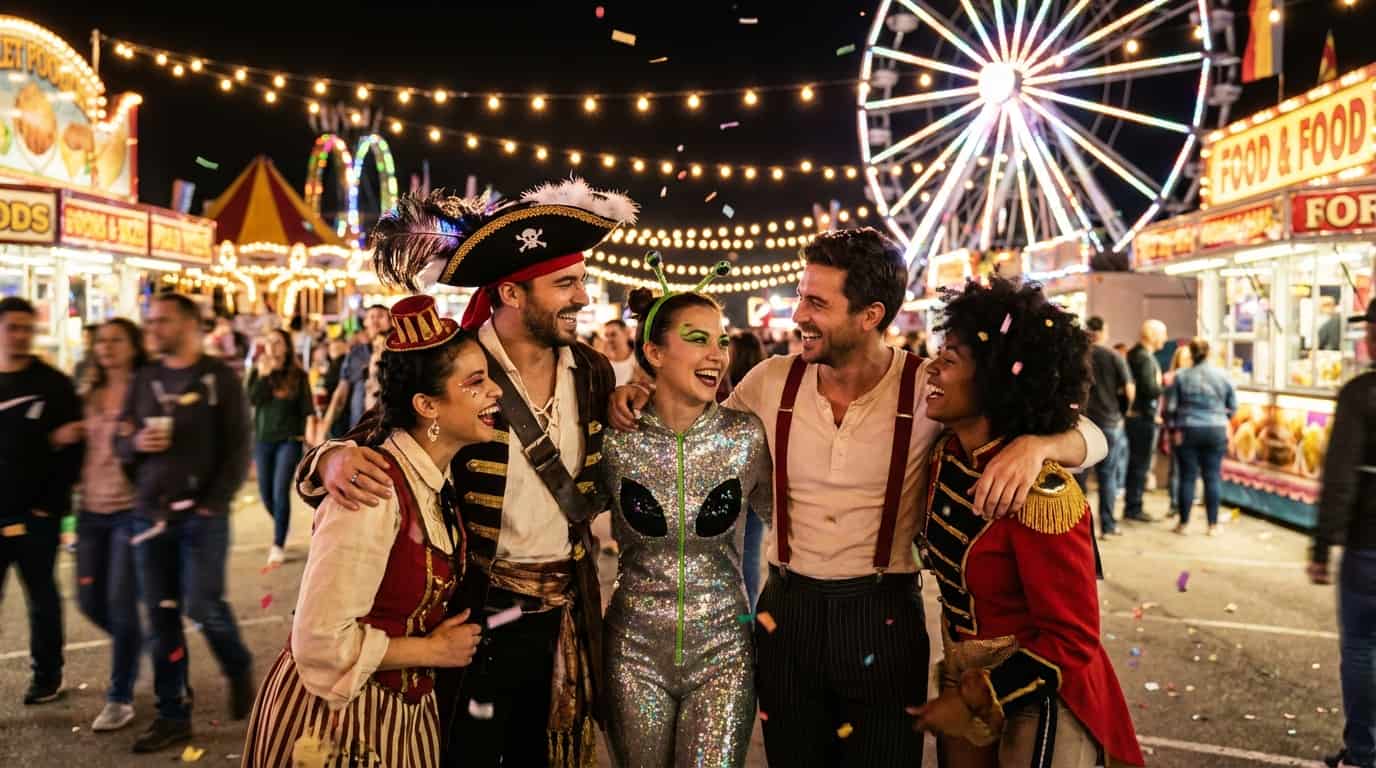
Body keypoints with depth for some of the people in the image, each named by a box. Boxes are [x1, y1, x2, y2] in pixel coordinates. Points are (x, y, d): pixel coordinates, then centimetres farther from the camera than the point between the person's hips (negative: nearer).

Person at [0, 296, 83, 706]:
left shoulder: (53, 384, -2)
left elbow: (72, 446, -5)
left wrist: (53, 501, -9)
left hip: (36, 514, -2)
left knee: (41, 597, 10)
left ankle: (47, 676, 23)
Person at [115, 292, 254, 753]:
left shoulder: (219, 377, -2)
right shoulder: (143, 380, 11)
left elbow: (237, 447, -6)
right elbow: (121, 444, 15)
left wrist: (214, 503, -13)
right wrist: (136, 443, -9)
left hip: (202, 514, -4)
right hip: (149, 513, 5)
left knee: (203, 606, -10)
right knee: (161, 616, 6)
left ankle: (239, 668, 21)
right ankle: (172, 716, 16)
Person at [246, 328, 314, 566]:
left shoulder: (297, 375, 1)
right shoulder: (257, 372, 5)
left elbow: (307, 408, 1)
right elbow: (252, 399, -11)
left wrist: (308, 433, -6)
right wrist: (263, 375, -17)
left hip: (289, 439, -3)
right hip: (263, 439, 3)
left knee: (281, 490, -12)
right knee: (266, 492, 9)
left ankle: (278, 545, -5)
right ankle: (281, 528, 38)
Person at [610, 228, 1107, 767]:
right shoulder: (773, 380, -3)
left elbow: (1088, 436, -9)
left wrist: (1034, 444, -32)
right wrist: (640, 397, -4)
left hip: (884, 618, -2)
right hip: (786, 611, 3)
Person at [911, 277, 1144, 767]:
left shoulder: (1040, 495, -28)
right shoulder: (947, 456, -7)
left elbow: (1072, 641, -21)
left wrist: (971, 700, -17)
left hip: (1036, 700, -6)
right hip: (962, 679, 7)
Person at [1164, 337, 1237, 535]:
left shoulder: (1180, 376, -3)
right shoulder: (1222, 376, 1)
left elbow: (1170, 407, -5)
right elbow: (1233, 406, 5)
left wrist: (1173, 428, 5)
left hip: (1187, 431, -1)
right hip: (1216, 432, 1)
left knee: (1187, 477, 4)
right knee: (1212, 477, 6)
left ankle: (1183, 523, 10)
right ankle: (1213, 524, 9)